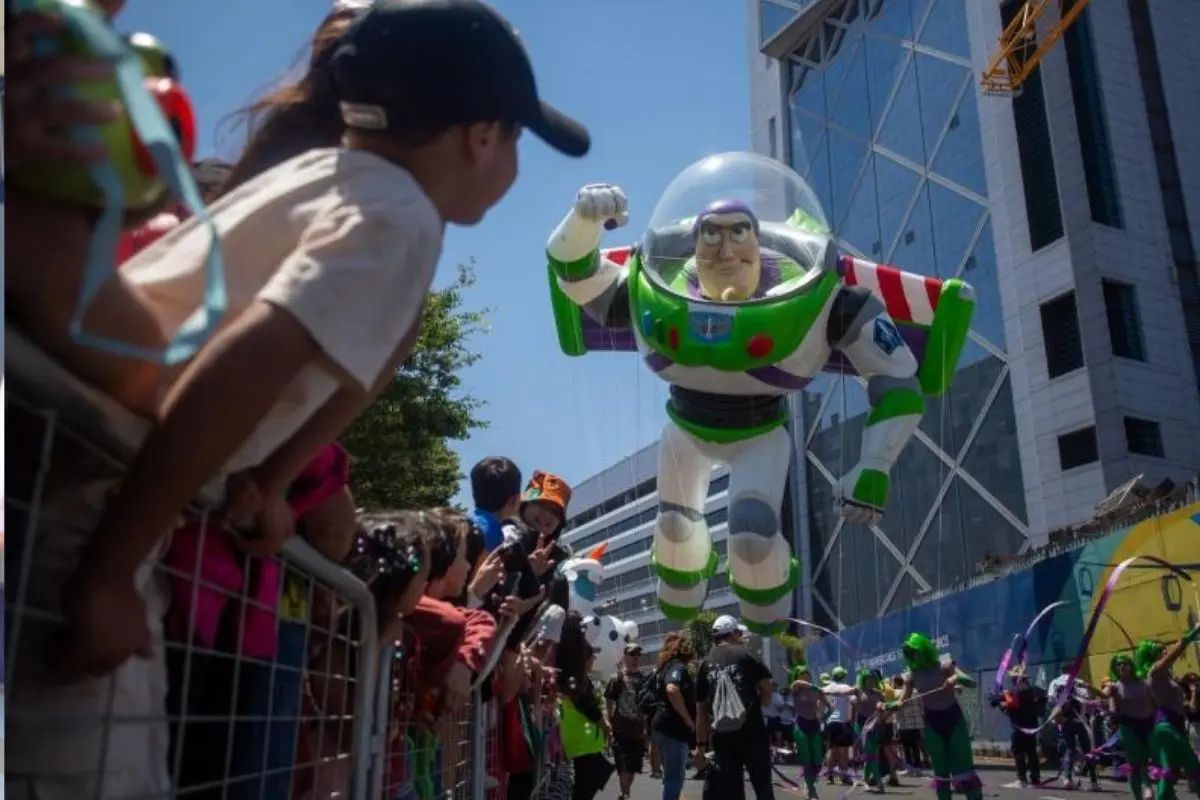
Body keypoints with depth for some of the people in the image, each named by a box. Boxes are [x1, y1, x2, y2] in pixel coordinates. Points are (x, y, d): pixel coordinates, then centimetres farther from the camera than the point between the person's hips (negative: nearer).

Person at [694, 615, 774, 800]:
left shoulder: (705, 664, 10)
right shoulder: (745, 655, 1)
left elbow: (701, 709, 10)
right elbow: (767, 689, -3)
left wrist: (700, 744, 14)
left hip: (722, 737, 3)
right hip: (752, 732, -3)